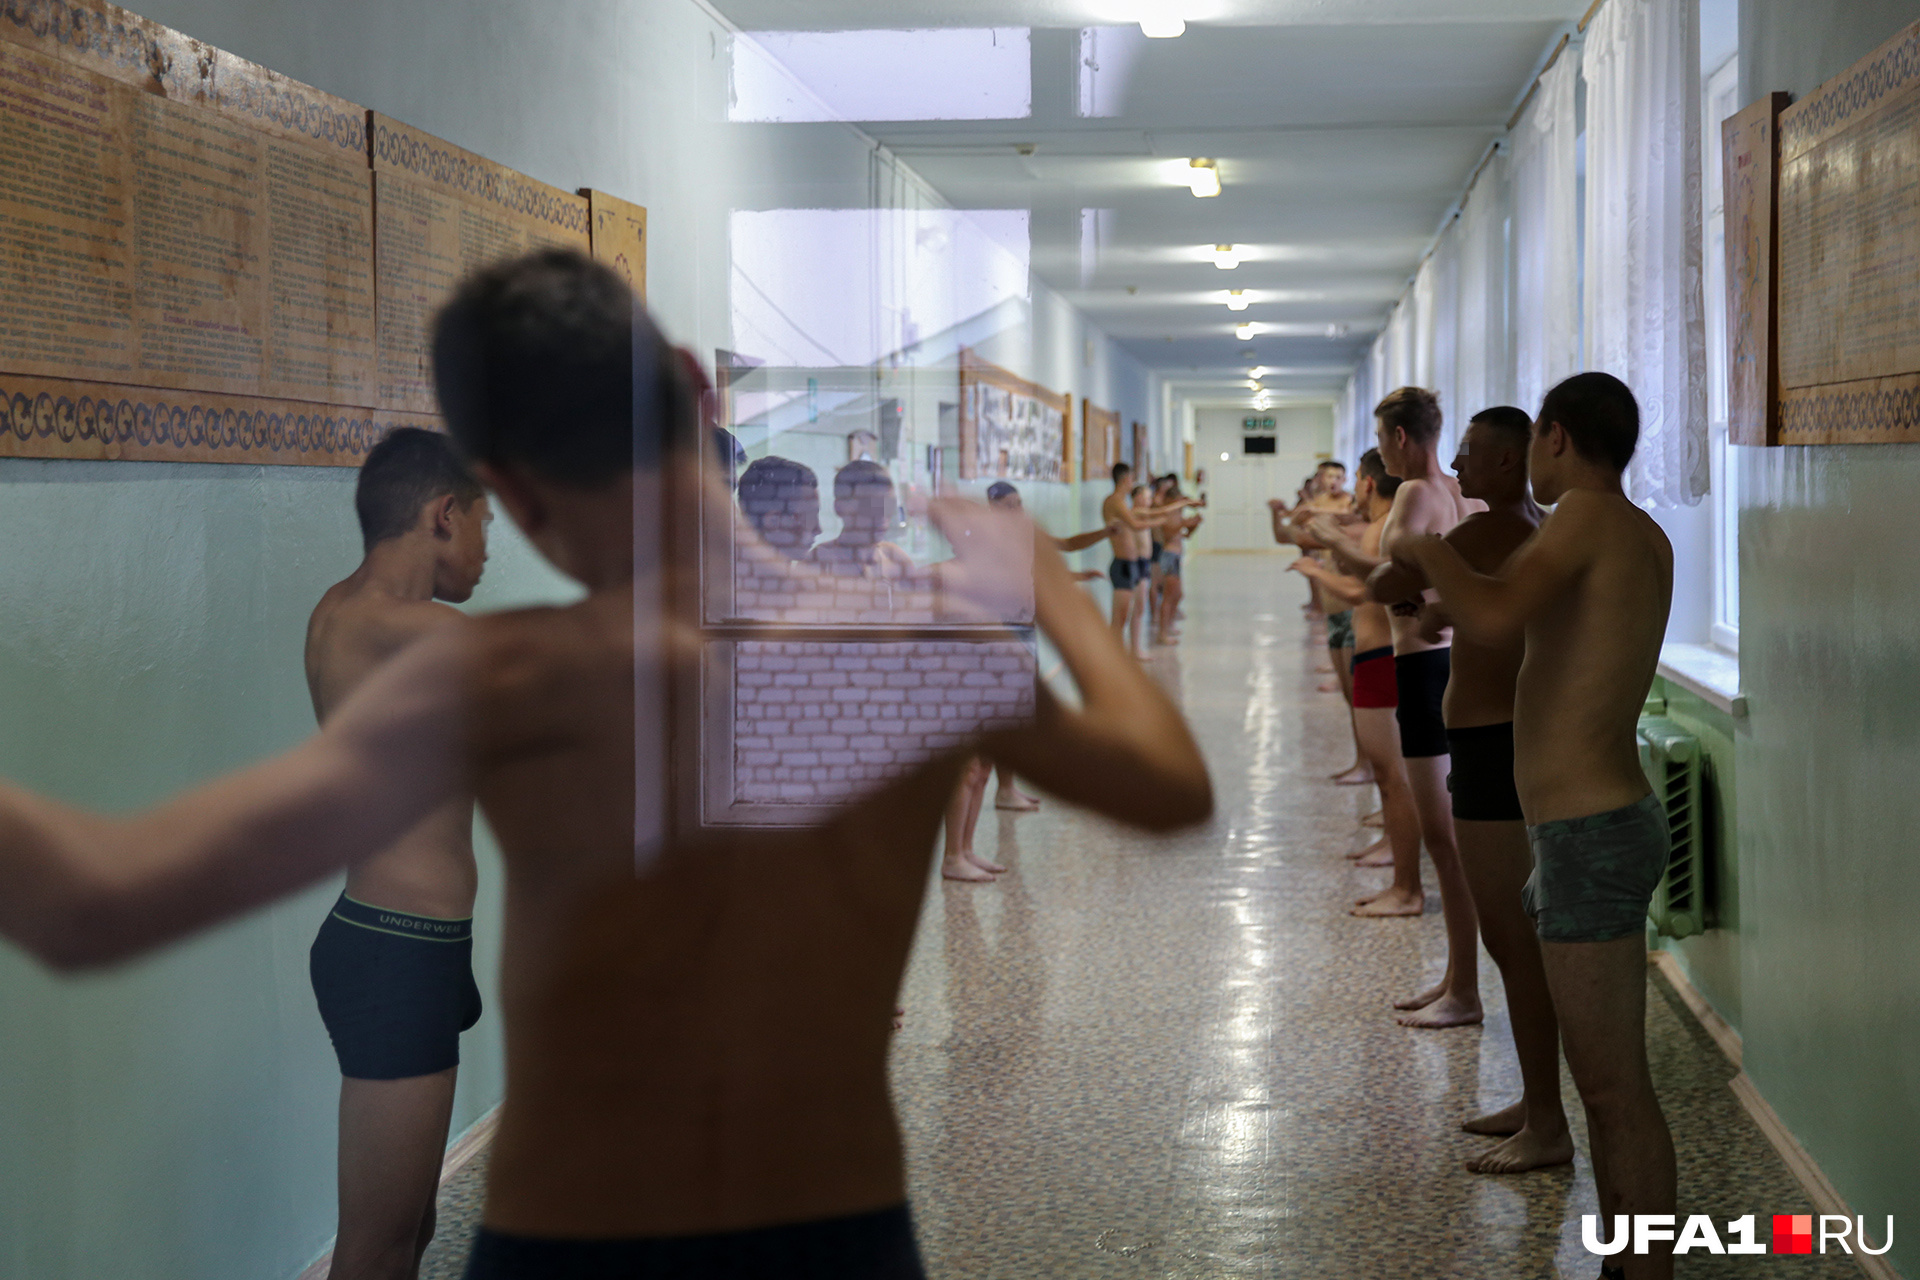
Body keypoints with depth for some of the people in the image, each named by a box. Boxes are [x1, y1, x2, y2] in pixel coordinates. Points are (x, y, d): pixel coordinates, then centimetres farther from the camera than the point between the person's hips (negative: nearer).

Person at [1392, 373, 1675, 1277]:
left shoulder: (1588, 513, -16)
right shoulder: (1649, 539, 12)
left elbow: (1495, 619, -33)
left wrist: (1430, 551, -13)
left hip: (1592, 844, -10)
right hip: (1607, 829, 10)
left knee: (1614, 1087, -3)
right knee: (1605, 1074, 17)